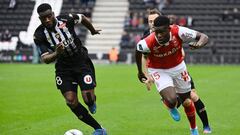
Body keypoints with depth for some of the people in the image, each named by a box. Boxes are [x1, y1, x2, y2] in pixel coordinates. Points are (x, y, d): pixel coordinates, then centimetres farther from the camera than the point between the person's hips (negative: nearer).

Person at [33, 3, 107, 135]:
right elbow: (45, 59, -18)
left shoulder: (66, 19, -15)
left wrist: (93, 30, 23)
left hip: (82, 62, -2)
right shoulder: (39, 35, -13)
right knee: (71, 101, -11)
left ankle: (92, 102, 28)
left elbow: (82, 18, 6)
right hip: (63, 68, 2)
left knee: (88, 99, -13)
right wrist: (56, 54, -39)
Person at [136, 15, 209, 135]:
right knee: (171, 101, -23)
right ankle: (171, 108, 18)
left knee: (186, 101, 14)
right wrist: (140, 72, 7)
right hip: (159, 71, -2)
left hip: (178, 67, 3)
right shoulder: (148, 43, -33)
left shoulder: (178, 32, -31)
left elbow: (204, 37, -22)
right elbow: (138, 51, -8)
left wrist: (199, 44, -47)